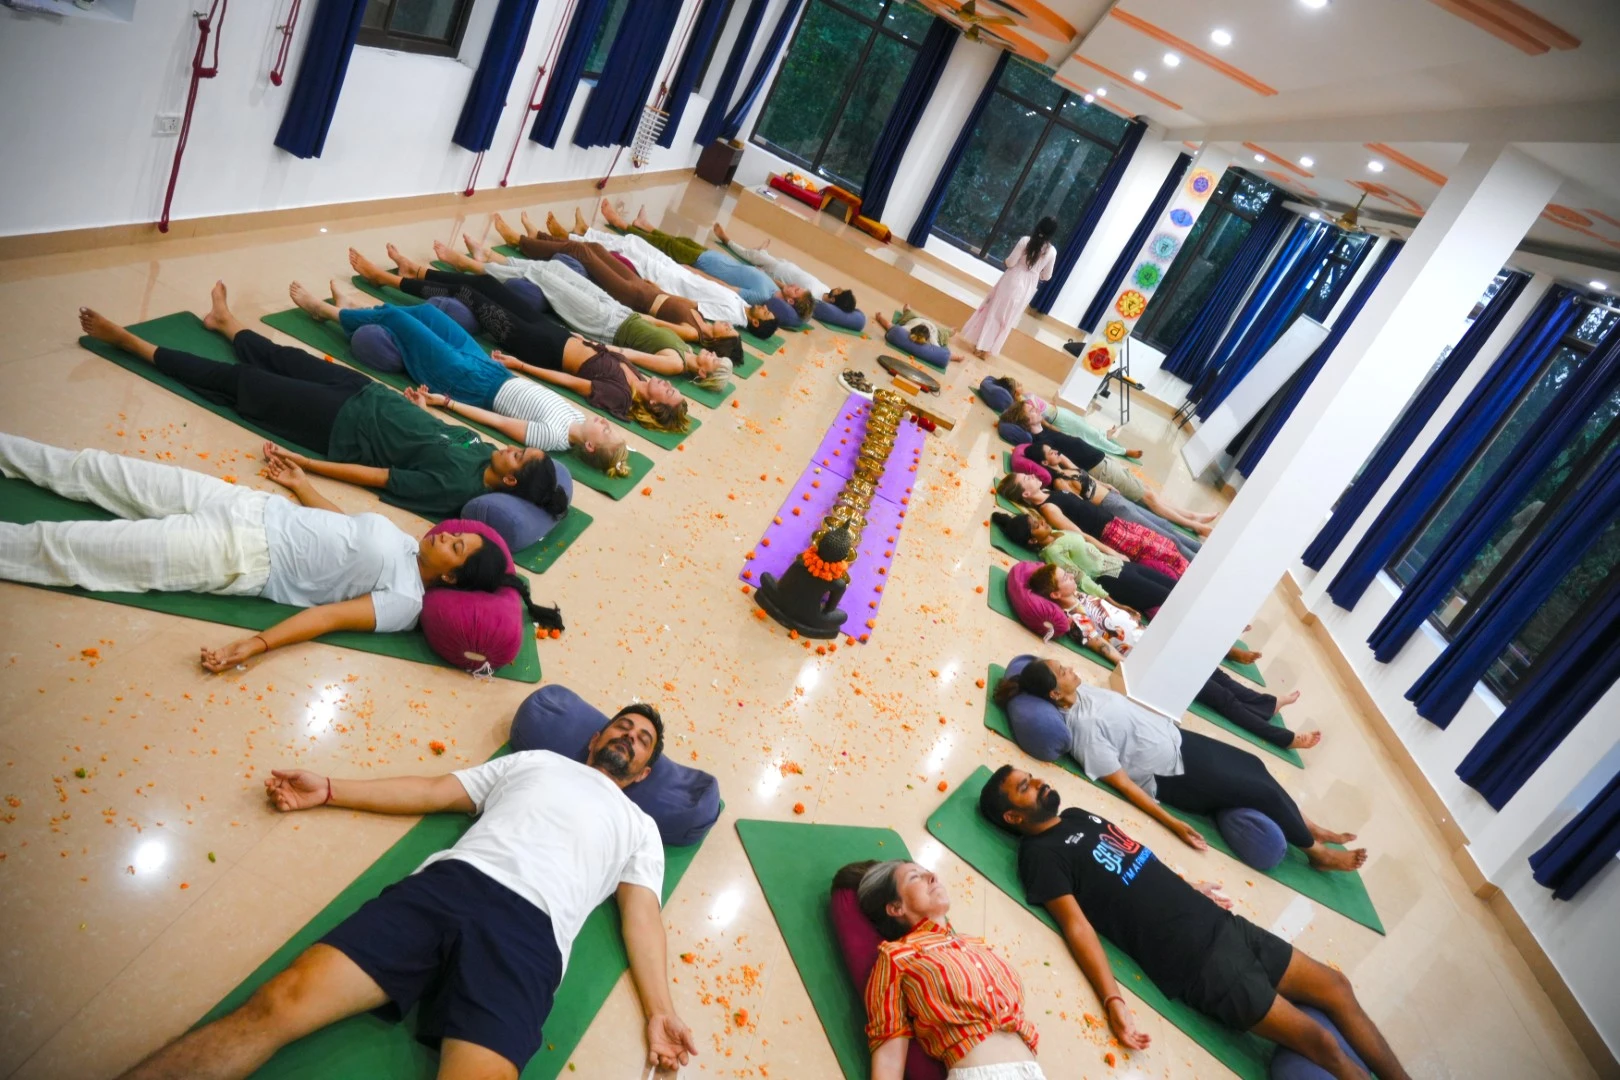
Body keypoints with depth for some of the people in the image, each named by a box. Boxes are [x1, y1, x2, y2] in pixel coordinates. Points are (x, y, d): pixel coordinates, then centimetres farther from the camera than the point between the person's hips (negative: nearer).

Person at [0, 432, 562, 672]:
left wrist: (254, 644, -32)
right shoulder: (406, 542, 4)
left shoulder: (406, 602, -17)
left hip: (241, 560, -7)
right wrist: (301, 485, 27)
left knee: (68, 548, -7)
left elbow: (329, 616, -24)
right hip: (252, 508, 7)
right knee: (104, 472, 14)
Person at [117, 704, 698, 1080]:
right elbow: (432, 792, 27)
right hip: (447, 883, 3)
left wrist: (659, 1010, 0)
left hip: (528, 931, -2)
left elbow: (641, 914, 15)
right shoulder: (532, 760, 30)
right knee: (281, 1003, -18)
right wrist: (328, 790, 22)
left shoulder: (639, 827, 27)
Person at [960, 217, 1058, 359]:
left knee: (994, 312, 11)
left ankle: (979, 346, 14)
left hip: (1012, 281, -2)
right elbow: (1046, 276, 5)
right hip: (1028, 288, 2)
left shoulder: (1025, 240, -11)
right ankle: (986, 350, 15)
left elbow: (1010, 262, -11)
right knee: (1007, 318, 10)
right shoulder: (1052, 251, -4)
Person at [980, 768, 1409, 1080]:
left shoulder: (1077, 816, 15)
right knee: (1321, 1043, -5)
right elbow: (1076, 926, -19)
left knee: (1336, 987, 10)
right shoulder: (1040, 854, -11)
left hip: (1217, 922, 8)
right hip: (1193, 959, -8)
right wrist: (1113, 1000, -27)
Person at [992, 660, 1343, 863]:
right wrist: (1172, 823, -24)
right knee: (1261, 791, -1)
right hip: (1174, 775, -9)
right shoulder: (1085, 727, -30)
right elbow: (1122, 783, -26)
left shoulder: (1079, 691, -5)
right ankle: (1316, 850, 23)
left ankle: (1304, 824, 36)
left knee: (1252, 764, 15)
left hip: (1175, 737, 9)